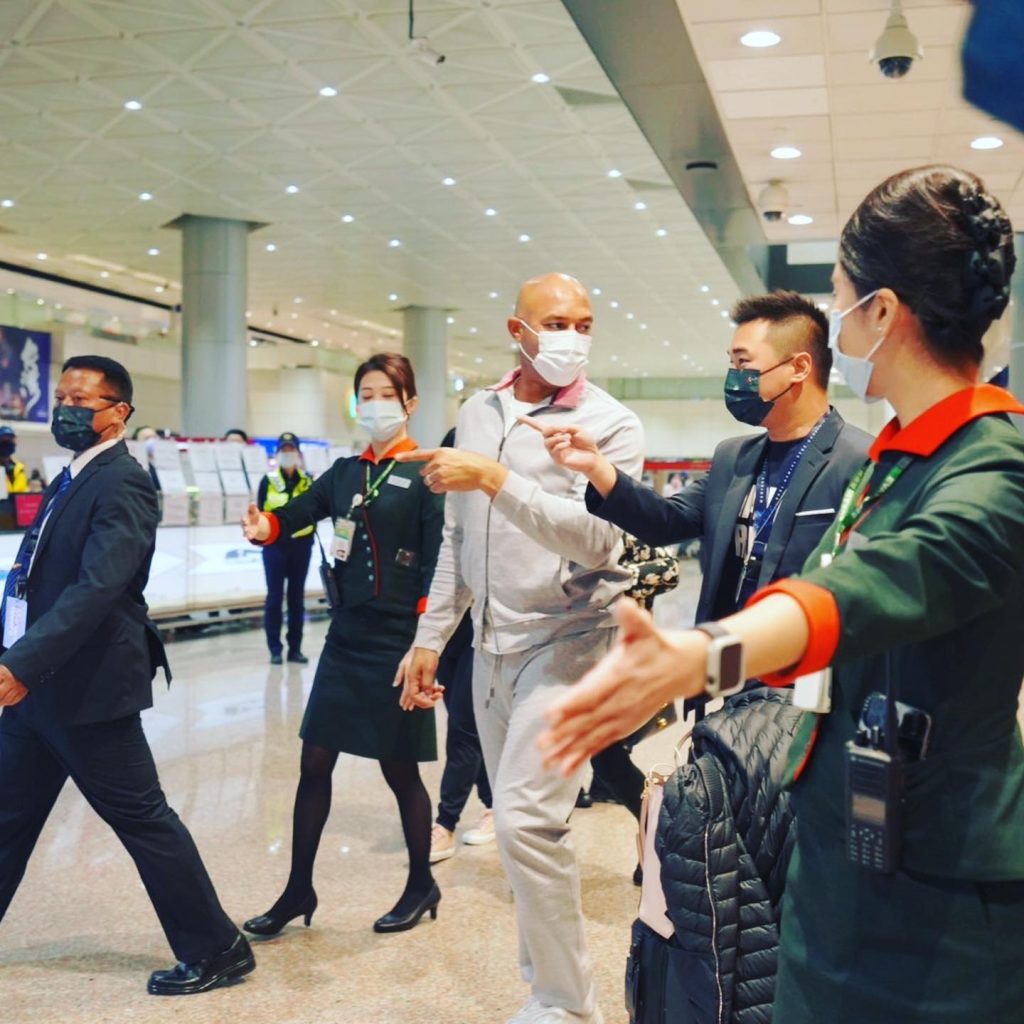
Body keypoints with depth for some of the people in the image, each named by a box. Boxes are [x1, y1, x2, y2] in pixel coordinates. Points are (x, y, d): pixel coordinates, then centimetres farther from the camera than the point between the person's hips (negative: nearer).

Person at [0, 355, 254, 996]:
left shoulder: (122, 484, -15)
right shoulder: (73, 479, 14)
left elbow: (97, 587, -27)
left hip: (86, 689, -9)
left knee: (143, 819, 0)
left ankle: (217, 950, 13)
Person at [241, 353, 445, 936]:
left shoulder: (426, 473, -6)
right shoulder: (345, 473, 11)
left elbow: (435, 565, -12)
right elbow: (298, 514, -1)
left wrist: (425, 643, -18)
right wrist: (265, 527, -24)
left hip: (399, 641, -6)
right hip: (346, 637, 6)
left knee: (399, 767, 5)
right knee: (315, 761, 7)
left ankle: (423, 886, 26)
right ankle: (299, 890, 20)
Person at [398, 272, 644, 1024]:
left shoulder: (610, 425, -8)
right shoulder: (478, 414, 9)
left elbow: (599, 540, -22)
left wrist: (496, 480, -28)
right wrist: (431, 637, 13)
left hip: (568, 640, -6)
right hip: (492, 645, 6)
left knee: (525, 817, -15)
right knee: (518, 820, 12)